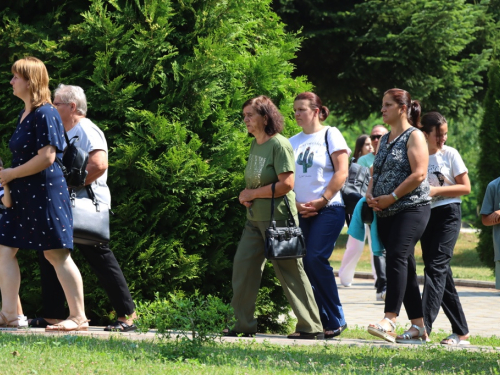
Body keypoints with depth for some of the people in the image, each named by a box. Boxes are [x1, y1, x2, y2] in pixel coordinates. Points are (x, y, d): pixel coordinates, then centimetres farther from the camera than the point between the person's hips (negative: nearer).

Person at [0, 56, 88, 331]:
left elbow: (46, 157, -21)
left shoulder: (45, 114, -14)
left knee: (56, 254, -6)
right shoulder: (24, 114, 15)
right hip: (22, 195, 10)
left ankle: (78, 317, -2)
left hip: (45, 192, -10)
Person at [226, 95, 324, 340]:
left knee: (289, 271, -4)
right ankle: (244, 325, 11)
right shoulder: (255, 145, 12)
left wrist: (253, 194, -14)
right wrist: (246, 195, 1)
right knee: (243, 266, 5)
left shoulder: (279, 144, -13)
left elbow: (287, 184, -20)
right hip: (255, 218, 9)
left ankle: (311, 327, 2)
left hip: (278, 218, -9)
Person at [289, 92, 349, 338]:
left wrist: (321, 201, -12)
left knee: (315, 259, -17)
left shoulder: (330, 135, 1)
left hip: (328, 208, -5)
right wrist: (295, 203, -4)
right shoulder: (293, 142, 14)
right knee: (303, 263, 0)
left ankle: (335, 321, -8)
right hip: (301, 212, 6)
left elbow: (341, 172, -7)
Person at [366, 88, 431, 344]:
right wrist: (370, 194, 2)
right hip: (386, 213, 8)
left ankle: (390, 320, -30)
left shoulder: (414, 136, -5)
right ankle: (418, 327, 11)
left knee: (397, 257, -21)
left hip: (411, 208, -8)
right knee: (406, 266, 8)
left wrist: (391, 197, -16)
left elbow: (418, 174, -15)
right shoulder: (384, 140, 19)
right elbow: (376, 172, 23)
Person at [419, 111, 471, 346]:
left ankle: (424, 326, -24)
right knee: (442, 274, 6)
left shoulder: (450, 154, -2)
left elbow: (466, 187, -3)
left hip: (448, 213, -5)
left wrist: (436, 190, -14)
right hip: (424, 214, 5)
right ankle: (461, 331, 12)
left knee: (436, 267, -16)